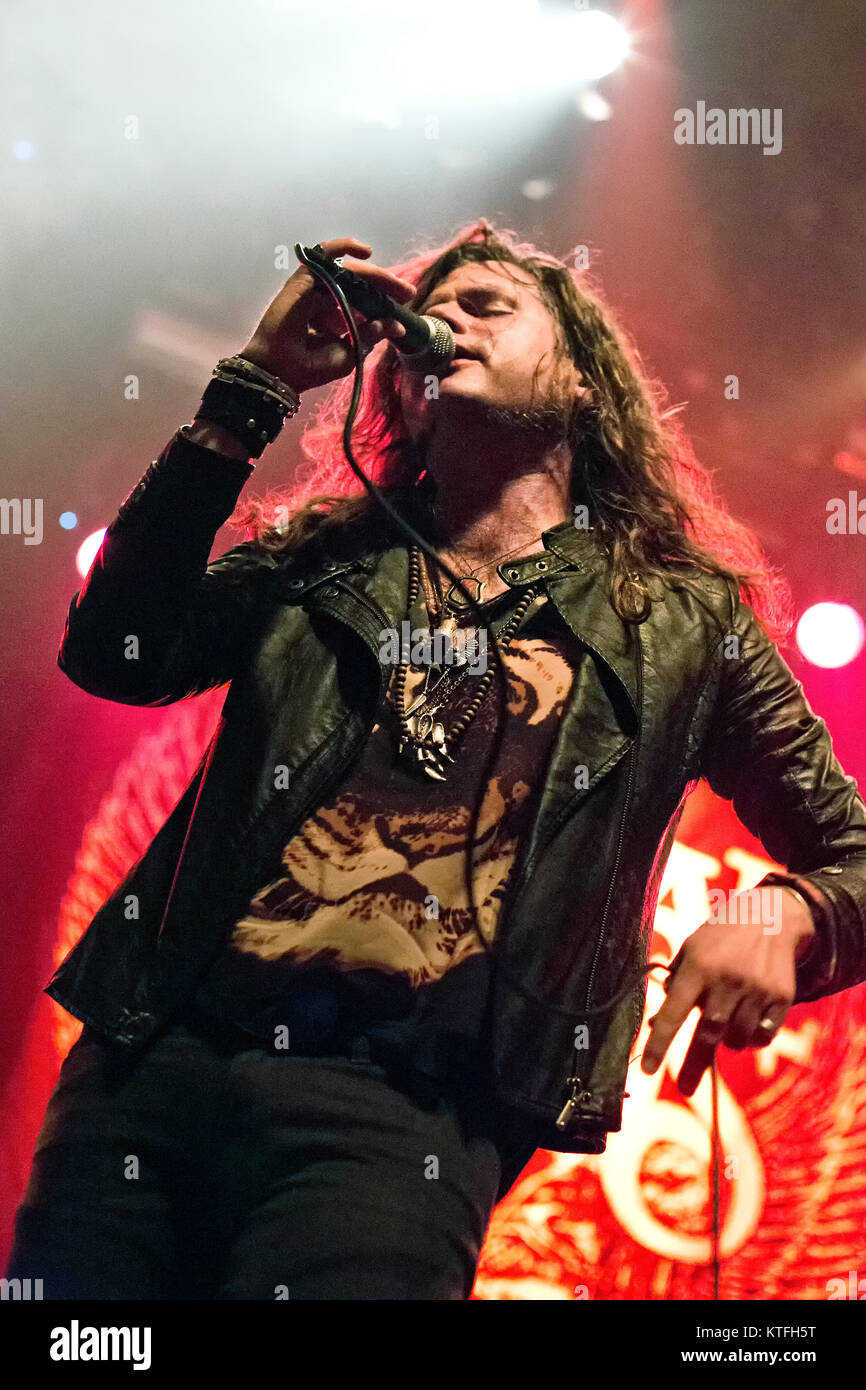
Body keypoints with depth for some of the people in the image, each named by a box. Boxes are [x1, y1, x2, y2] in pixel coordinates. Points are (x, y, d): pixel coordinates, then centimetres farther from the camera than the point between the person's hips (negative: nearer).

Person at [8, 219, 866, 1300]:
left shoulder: (684, 621, 11)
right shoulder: (321, 559, 17)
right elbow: (117, 654, 1)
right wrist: (255, 385, 1)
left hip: (401, 1104, -2)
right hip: (152, 1053, 3)